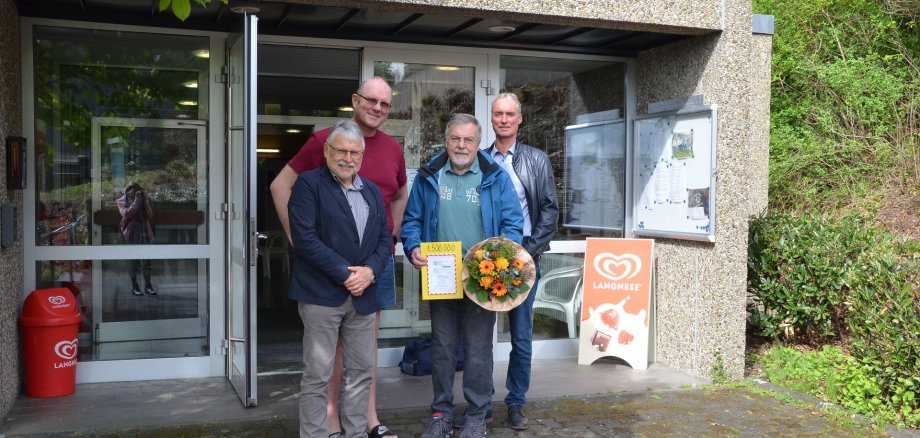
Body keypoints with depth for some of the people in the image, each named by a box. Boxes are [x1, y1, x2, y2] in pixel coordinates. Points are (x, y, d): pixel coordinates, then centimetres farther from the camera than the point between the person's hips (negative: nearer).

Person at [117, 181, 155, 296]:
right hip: (131, 233, -3)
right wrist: (136, 202, -14)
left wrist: (144, 201, -5)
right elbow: (126, 214, -14)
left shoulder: (142, 199, 12)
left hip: (144, 231, 3)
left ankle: (148, 285, 3)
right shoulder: (122, 201, 2)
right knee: (133, 260, -1)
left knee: (146, 260, 1)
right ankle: (134, 286, 5)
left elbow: (150, 214, 4)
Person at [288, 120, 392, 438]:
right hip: (321, 293, -6)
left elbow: (384, 238, 12)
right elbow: (304, 238, -14)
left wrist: (370, 270, -8)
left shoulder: (372, 192, 15)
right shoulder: (308, 184, -4)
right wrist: (344, 274, -15)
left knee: (361, 371, 11)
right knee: (318, 375, 0)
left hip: (363, 294, 6)